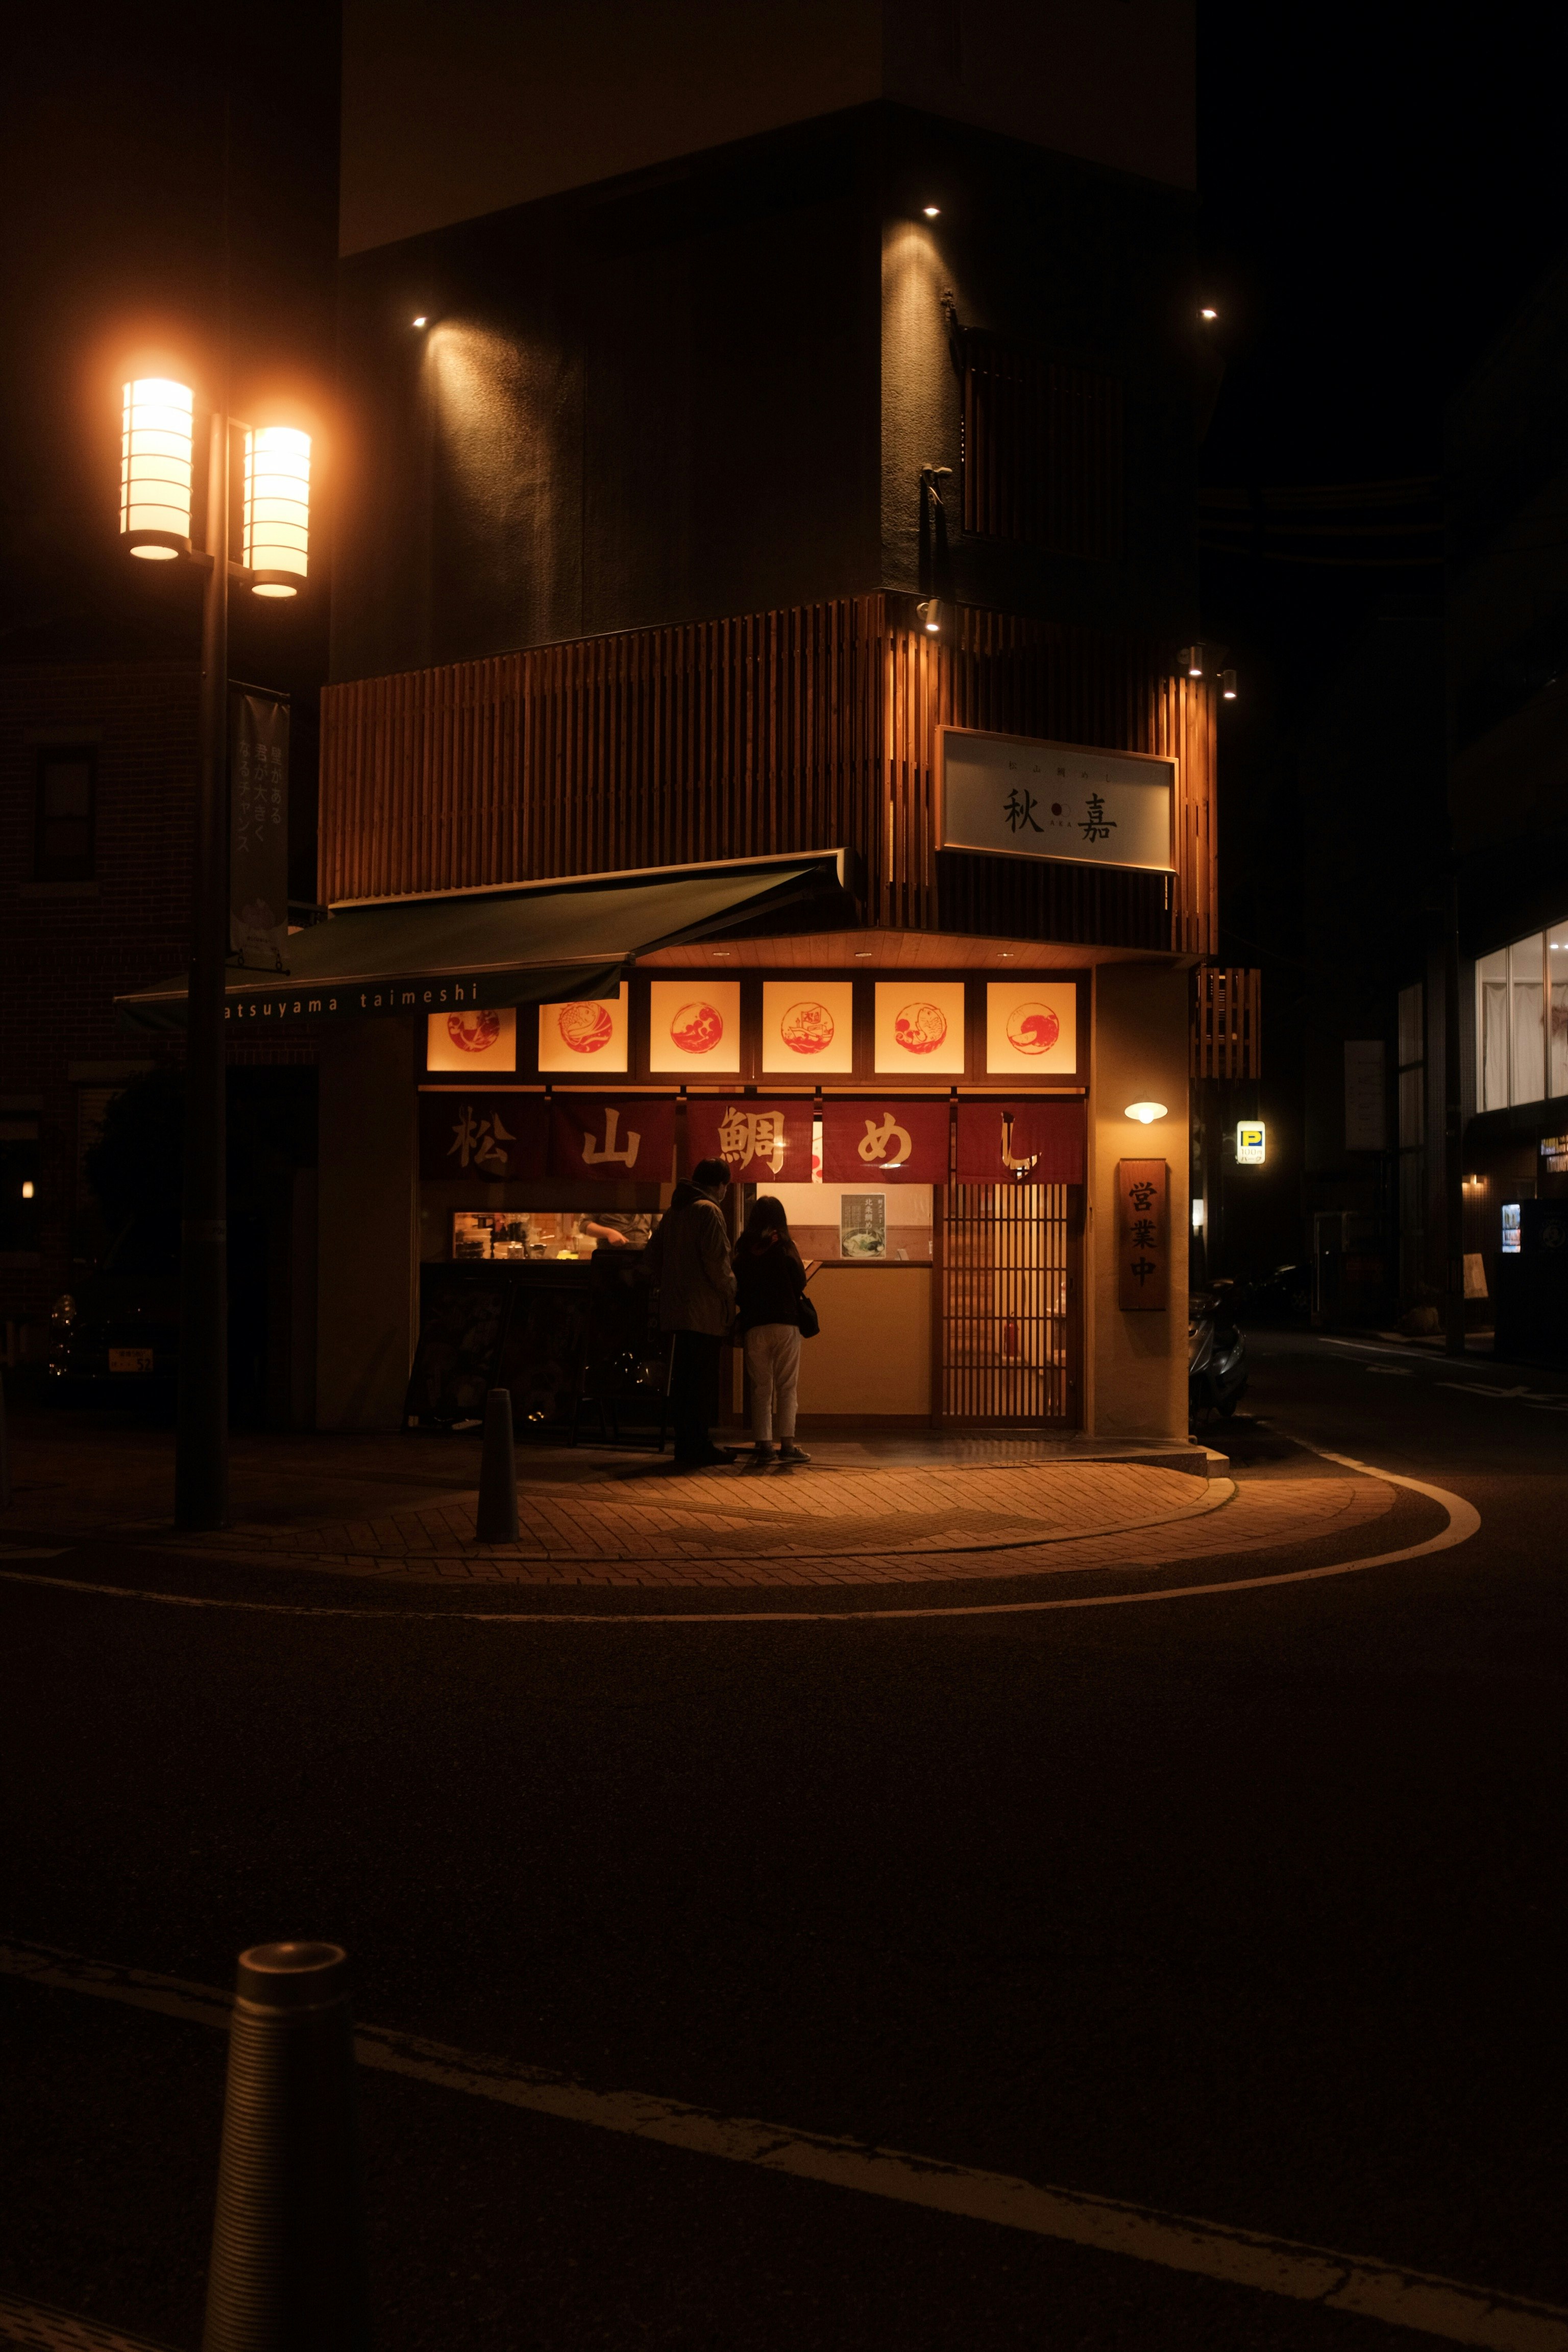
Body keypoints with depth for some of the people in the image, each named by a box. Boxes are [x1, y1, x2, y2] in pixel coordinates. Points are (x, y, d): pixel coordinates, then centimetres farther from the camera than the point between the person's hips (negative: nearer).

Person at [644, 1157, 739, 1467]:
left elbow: (652, 1261, 18)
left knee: (684, 1380, 13)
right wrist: (730, 1292, -5)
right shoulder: (709, 1210, -10)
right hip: (705, 1310, -9)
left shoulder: (671, 1213, 17)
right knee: (702, 1381, -4)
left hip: (676, 1308, 9)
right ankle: (697, 1450, -2)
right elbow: (716, 1260, -18)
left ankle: (687, 1446, 19)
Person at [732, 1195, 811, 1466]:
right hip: (786, 1322, -2)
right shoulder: (784, 1246, -3)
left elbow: (737, 1289, 8)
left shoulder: (743, 1249, 4)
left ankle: (763, 1444, 2)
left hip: (754, 1326, 2)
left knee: (760, 1388, 6)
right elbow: (800, 1283, -3)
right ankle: (787, 1443, -4)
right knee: (786, 1388, 2)